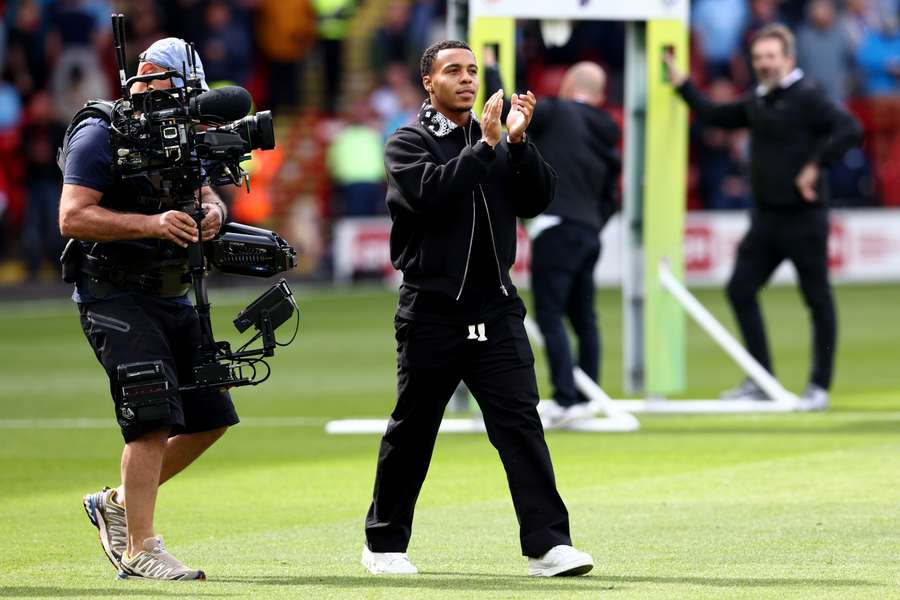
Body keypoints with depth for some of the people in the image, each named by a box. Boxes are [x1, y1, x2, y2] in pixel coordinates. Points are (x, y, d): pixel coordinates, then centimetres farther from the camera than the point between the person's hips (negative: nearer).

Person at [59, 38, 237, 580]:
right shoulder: (100, 137, -11)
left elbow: (205, 197, 20)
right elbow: (72, 218, -19)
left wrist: (212, 212, -6)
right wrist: (151, 224, -29)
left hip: (171, 297, 9)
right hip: (115, 297, -9)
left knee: (211, 417, 9)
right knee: (154, 418, -17)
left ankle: (120, 502, 24)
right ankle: (139, 551, -12)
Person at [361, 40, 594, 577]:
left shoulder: (498, 143, 13)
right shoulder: (409, 144, 0)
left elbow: (537, 199, 2)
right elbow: (429, 194, -19)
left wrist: (517, 142, -12)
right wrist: (485, 146, -22)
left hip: (496, 310, 3)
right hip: (433, 315, -3)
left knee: (521, 422, -8)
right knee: (412, 431, 6)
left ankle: (549, 544, -15)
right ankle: (385, 543, 20)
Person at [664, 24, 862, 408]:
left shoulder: (807, 98, -12)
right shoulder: (757, 102, 11)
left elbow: (849, 129, -24)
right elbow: (715, 116, 23)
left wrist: (816, 166, -23)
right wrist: (680, 83, 18)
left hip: (804, 216, -8)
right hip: (766, 216, 8)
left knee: (818, 299, 1)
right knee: (740, 290, 5)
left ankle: (819, 386, 8)